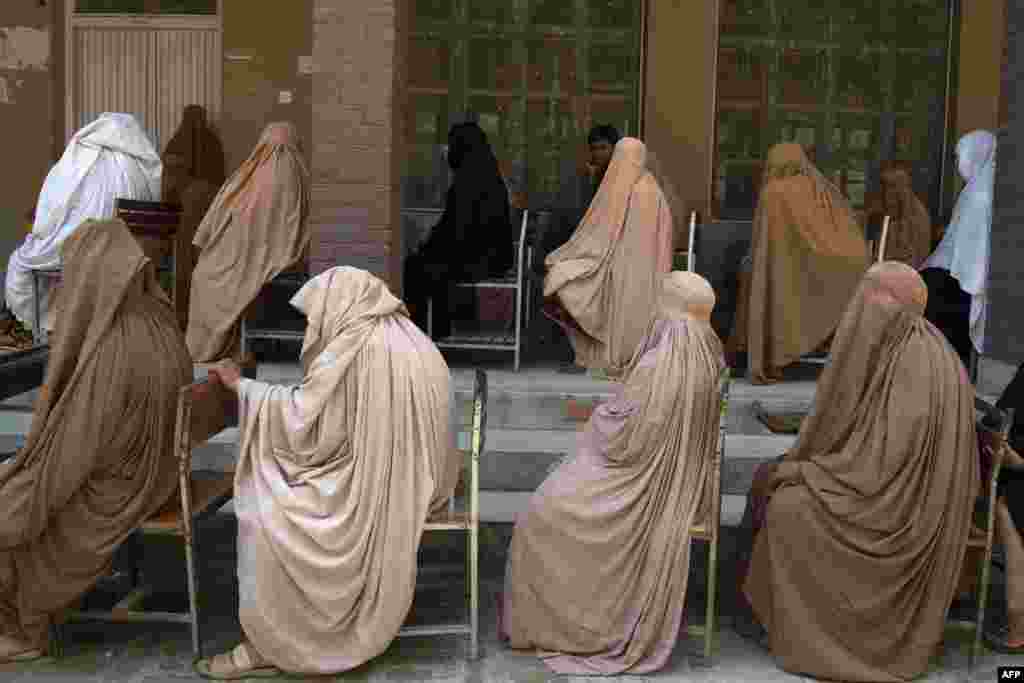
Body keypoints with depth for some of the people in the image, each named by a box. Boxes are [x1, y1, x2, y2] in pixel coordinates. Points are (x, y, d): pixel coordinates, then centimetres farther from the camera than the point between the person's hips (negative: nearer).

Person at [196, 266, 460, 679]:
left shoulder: (356, 347, -19)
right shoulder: (407, 340, 10)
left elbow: (301, 416, -14)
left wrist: (241, 386, -2)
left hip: (370, 487, -10)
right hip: (410, 482, 10)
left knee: (264, 515, -4)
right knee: (279, 488, 19)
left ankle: (270, 644, 4)